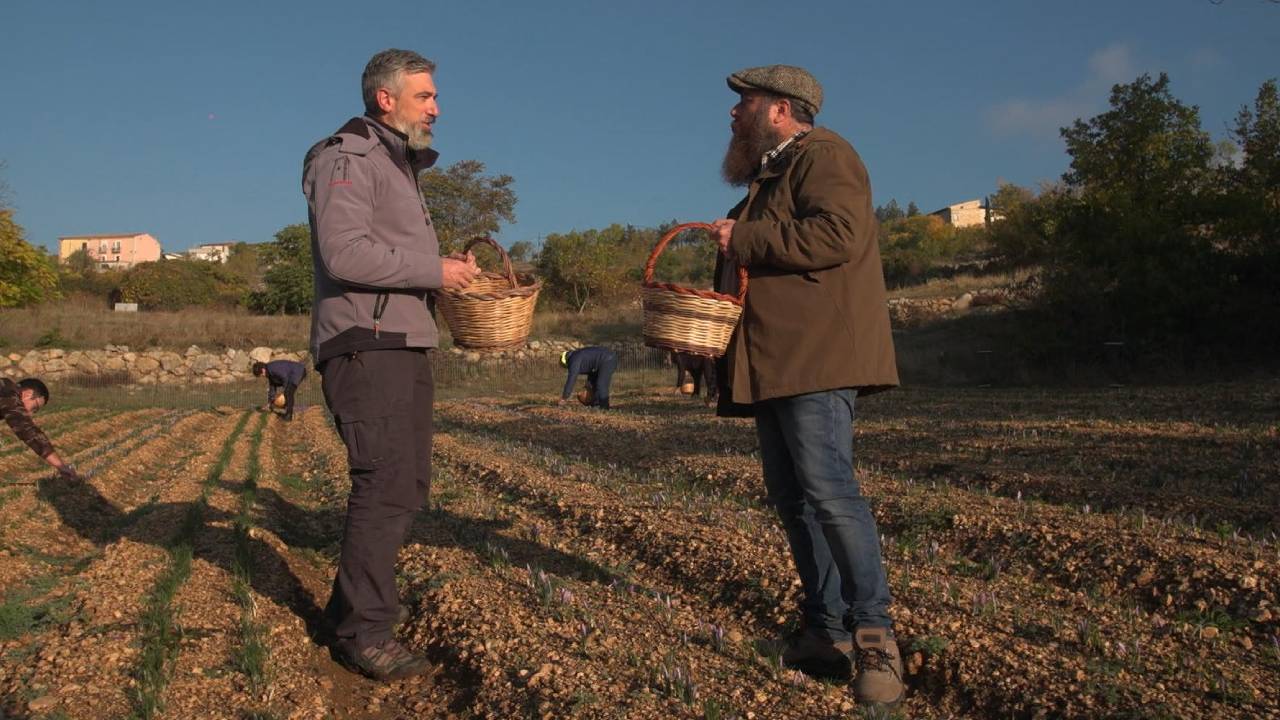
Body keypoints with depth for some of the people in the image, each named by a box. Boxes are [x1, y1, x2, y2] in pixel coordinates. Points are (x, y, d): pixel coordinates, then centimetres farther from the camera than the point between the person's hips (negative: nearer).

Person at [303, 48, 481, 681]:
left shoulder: (400, 167, 24)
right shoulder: (347, 158, -7)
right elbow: (345, 253, -21)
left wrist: (450, 270, 10)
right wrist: (435, 270, -16)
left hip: (404, 346, 10)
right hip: (366, 345, -10)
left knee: (406, 483, 13)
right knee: (385, 485, -11)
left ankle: (351, 608, 25)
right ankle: (364, 632, -1)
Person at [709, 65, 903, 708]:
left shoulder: (822, 155, -2)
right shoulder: (770, 175, 27)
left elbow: (837, 233, -20)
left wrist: (743, 239, -14)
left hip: (816, 359, -10)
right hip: (773, 363, 10)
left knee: (827, 488, -16)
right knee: (793, 498, 8)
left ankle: (874, 635, -7)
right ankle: (825, 632, 15)